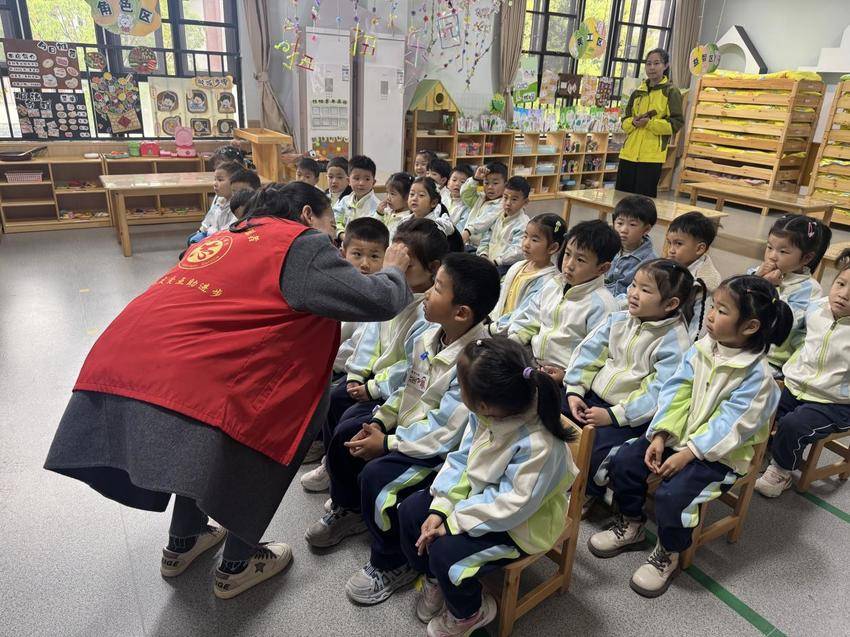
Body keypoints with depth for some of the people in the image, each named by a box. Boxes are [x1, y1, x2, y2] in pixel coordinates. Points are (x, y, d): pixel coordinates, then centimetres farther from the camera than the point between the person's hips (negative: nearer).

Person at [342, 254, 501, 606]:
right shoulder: (429, 338, -2)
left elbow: (445, 434, -27)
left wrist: (387, 444, -20)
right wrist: (379, 422, -2)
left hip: (445, 452, -9)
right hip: (410, 429, 9)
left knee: (377, 476, -22)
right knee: (346, 435, 7)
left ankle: (391, 565, 3)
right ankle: (347, 510, 32)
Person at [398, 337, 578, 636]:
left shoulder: (539, 446, -38)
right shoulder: (484, 414, -15)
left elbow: (512, 506, -33)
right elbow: (461, 460, -6)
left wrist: (453, 521, -27)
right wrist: (440, 509, -15)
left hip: (520, 523, -7)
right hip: (478, 494, 8)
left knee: (445, 550, -22)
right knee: (410, 510, 1)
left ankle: (469, 612, 13)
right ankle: (434, 580, 27)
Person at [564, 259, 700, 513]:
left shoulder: (675, 342, -16)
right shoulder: (618, 319, 4)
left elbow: (659, 393, -22)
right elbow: (588, 352, 5)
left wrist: (613, 415, -24)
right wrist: (575, 391, -5)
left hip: (633, 414, -6)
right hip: (593, 396, 6)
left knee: (600, 442, -29)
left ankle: (590, 491, 5)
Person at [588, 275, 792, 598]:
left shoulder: (757, 374, -19)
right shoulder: (700, 350, -2)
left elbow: (730, 425, -22)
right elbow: (676, 393, -4)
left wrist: (687, 454, -24)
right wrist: (660, 436, -14)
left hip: (719, 453, -6)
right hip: (679, 436, 6)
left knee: (671, 495, -25)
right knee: (625, 460, -7)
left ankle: (667, 555, 5)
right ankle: (631, 525, 17)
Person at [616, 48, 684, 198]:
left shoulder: (671, 91, 0)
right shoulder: (638, 91, 15)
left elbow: (677, 123, -6)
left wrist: (650, 123, -17)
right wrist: (633, 122, -6)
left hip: (652, 156, -5)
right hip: (629, 153, 5)